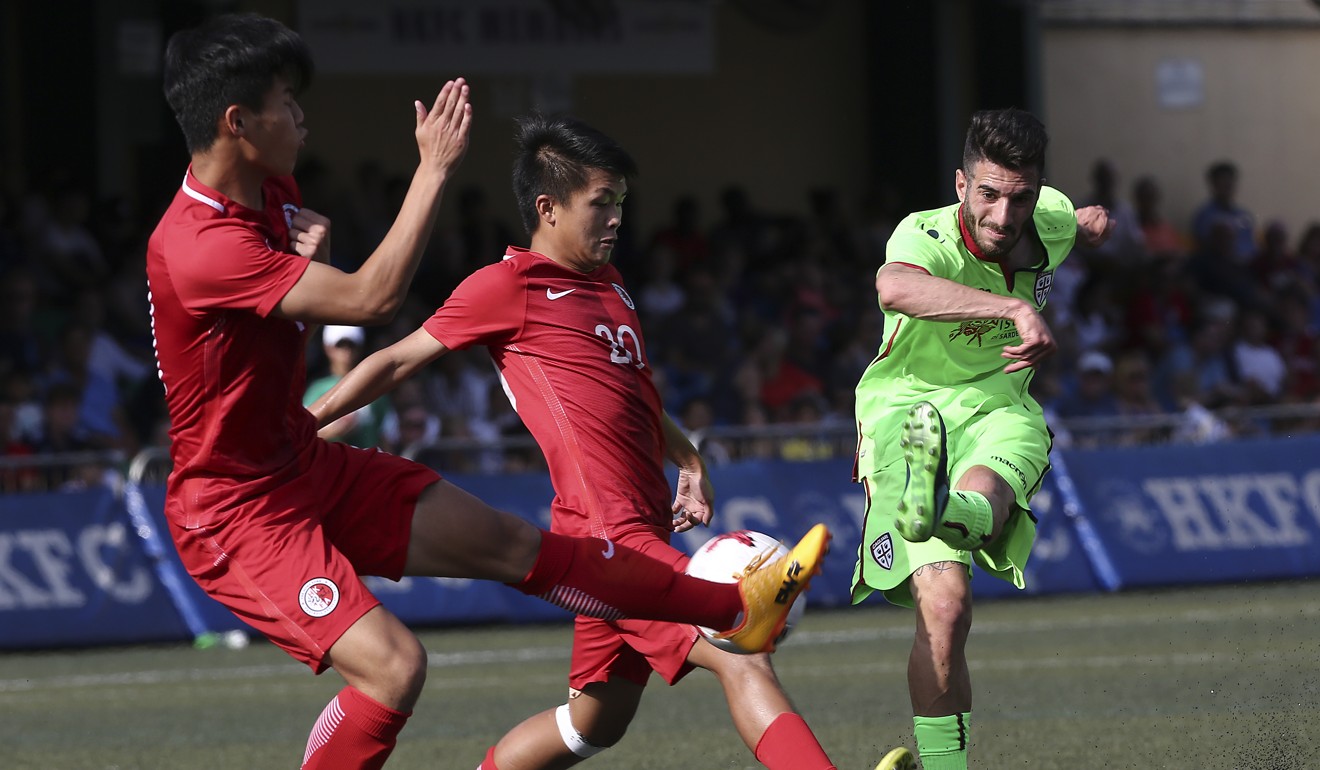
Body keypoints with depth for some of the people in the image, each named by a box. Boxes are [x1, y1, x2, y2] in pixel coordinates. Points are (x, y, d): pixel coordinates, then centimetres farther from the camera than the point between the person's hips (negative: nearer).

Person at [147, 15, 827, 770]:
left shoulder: (271, 191, 3)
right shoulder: (198, 245, -29)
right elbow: (371, 298, -32)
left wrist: (313, 242, 2)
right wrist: (435, 169, -25)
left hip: (307, 462, 9)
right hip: (235, 510, -9)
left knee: (509, 543, 13)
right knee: (393, 663, -25)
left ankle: (736, 609, 22)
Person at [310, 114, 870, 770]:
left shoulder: (609, 284, 20)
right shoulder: (508, 285, -5)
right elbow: (400, 359, 0)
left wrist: (689, 460, 24)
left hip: (642, 528, 9)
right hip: (606, 527, -9)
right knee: (742, 659, -19)